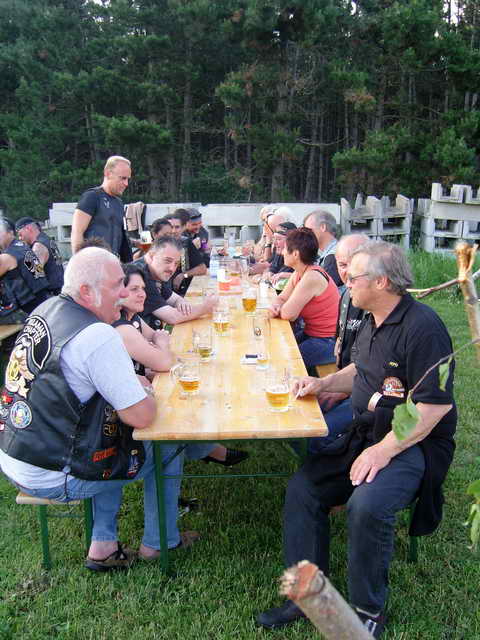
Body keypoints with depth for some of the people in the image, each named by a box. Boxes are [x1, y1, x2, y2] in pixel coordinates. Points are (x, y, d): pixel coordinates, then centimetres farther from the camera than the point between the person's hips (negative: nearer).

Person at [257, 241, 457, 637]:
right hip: (366, 434, 9)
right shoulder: (373, 322, 9)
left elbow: (436, 405, -23)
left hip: (414, 444, -8)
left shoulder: (422, 327, -20)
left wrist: (384, 450, -25)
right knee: (302, 489, -4)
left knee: (366, 506, -32)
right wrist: (325, 382, 6)